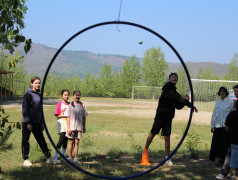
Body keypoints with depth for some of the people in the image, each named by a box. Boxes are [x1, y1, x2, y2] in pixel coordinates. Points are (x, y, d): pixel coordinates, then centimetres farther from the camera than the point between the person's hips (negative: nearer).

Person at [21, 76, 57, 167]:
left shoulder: (39, 95, 13)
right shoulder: (28, 95, -8)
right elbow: (25, 109, -12)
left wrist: (42, 123, 17)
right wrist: (28, 123, -17)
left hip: (37, 122, 7)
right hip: (27, 122, -7)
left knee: (41, 140, 10)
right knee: (25, 140, 1)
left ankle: (49, 157, 15)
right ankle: (26, 160, 6)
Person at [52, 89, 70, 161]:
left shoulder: (70, 104, 11)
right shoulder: (60, 104, -4)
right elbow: (57, 115, -8)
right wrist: (65, 116, -16)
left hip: (68, 124, 5)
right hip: (62, 124, -5)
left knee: (66, 141, 8)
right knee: (61, 140, -14)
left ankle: (63, 155, 17)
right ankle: (55, 156, -13)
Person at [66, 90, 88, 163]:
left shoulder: (82, 105, 6)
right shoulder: (70, 105, -1)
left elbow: (84, 117, 11)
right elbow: (68, 117, -1)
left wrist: (84, 127, 10)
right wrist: (68, 128, -7)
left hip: (79, 127, 2)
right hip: (71, 127, -2)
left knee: (76, 142, 4)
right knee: (71, 142, 3)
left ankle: (75, 158, 9)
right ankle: (70, 158, 8)